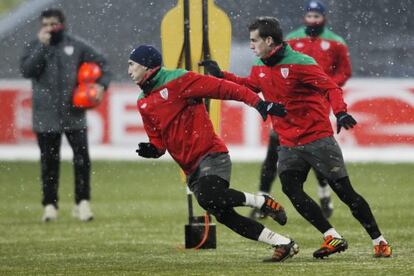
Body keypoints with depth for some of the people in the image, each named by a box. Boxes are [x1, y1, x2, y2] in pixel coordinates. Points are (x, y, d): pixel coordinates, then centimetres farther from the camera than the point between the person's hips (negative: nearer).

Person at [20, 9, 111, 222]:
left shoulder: (76, 46, 6)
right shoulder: (34, 47, 5)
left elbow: (101, 64, 12)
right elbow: (26, 70, -12)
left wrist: (101, 85, -4)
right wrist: (42, 45, -14)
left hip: (74, 114, 0)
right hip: (46, 115, 0)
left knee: (82, 158, -6)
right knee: (49, 162, 4)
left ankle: (82, 203, 2)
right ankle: (50, 205, 11)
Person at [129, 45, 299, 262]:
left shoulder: (178, 81, -7)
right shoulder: (143, 103, 16)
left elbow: (224, 89, -12)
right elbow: (158, 142, 21)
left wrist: (258, 103, -21)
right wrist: (152, 150, -4)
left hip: (211, 156, -7)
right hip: (191, 169, 7)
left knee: (208, 197, -32)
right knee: (223, 215, -1)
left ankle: (263, 203, -10)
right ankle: (284, 244, 4)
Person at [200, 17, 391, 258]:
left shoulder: (301, 64, -16)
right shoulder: (260, 69, 7)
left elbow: (331, 88, -19)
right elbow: (248, 86, 28)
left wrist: (341, 112, -36)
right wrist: (220, 74, 19)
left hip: (318, 138, -7)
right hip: (289, 145, 7)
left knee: (344, 191, -4)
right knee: (291, 188, -14)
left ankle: (379, 242, 7)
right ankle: (333, 238, -9)